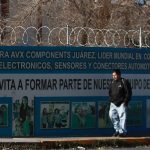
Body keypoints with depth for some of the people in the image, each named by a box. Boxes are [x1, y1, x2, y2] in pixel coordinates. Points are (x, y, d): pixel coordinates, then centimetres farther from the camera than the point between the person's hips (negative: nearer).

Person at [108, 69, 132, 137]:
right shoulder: (112, 83, 14)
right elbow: (110, 92, 24)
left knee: (122, 117, -11)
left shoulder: (124, 82, -6)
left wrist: (125, 101, -12)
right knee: (112, 115, 4)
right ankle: (117, 130, 15)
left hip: (121, 104, -7)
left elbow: (128, 93, -8)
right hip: (113, 103, 7)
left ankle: (122, 131, -7)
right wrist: (111, 100, 11)